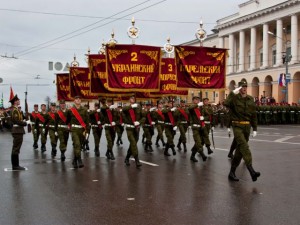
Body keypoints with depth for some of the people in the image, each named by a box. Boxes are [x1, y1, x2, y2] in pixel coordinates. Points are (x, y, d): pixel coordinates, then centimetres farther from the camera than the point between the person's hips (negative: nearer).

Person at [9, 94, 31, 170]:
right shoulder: (15, 110, -15)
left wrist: (24, 121, 4)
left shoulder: (15, 109, 16)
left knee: (15, 149, 12)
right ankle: (15, 165, -3)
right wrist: (26, 123, -14)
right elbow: (17, 121, -23)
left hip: (17, 130, 11)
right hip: (18, 131, -11)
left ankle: (15, 165, 18)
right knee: (16, 148, -6)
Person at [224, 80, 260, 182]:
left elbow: (254, 115, 12)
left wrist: (255, 128, 10)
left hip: (247, 126, 5)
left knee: (240, 149, 8)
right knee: (244, 146, -22)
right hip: (237, 126, -5)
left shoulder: (250, 99, 9)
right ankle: (251, 170, -32)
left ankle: (232, 172, 18)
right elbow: (226, 103, -27)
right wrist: (233, 93, -28)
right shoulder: (235, 98, -4)